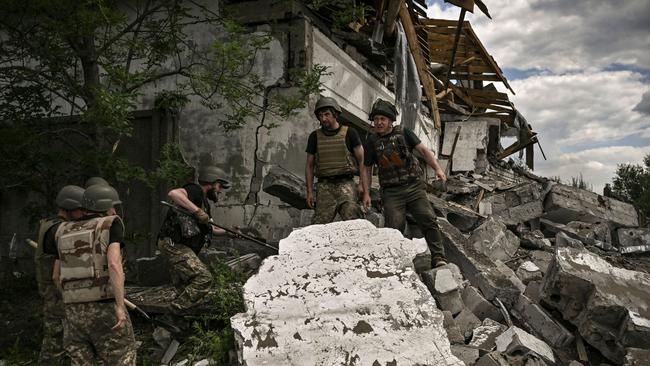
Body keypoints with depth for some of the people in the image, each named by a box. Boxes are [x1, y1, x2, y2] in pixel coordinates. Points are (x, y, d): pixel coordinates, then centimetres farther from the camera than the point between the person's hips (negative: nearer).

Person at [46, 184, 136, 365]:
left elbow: (56, 275, 17)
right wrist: (120, 306, -21)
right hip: (105, 308, -5)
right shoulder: (111, 224, -4)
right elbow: (114, 264, -19)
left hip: (74, 310, 5)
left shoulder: (66, 231, 13)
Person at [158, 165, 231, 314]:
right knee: (203, 278, -15)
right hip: (174, 244, -10)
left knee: (186, 288, 12)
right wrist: (197, 211, -32)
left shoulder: (204, 201, 21)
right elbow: (173, 193, -31)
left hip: (179, 247, 10)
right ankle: (176, 311, -10)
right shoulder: (195, 191, -9)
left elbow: (208, 229, 35)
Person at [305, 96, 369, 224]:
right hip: (324, 186, 2)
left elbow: (362, 160, 5)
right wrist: (309, 191, 9)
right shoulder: (315, 137, 13)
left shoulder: (349, 133, 5)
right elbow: (309, 165, 16)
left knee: (353, 222, -17)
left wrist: (362, 184, -5)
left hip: (345, 183, -2)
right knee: (319, 225, -6)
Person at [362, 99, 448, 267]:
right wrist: (366, 194, 8)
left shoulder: (403, 133, 6)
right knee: (394, 228, -8)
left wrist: (437, 168, -13)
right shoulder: (372, 142, 7)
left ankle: (439, 257, -9)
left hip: (414, 186, 0)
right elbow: (367, 169, 14)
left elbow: (423, 150, 2)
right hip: (391, 192, 0)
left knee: (428, 219, -12)